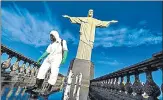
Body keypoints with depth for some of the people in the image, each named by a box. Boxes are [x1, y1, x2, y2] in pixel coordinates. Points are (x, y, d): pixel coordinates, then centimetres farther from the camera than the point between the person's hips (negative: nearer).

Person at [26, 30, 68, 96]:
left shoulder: (62, 42, 5)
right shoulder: (51, 44, 24)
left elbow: (65, 51, -7)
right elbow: (47, 52, 23)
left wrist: (64, 58, -21)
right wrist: (41, 58, 14)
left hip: (56, 59, -6)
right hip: (49, 58, 7)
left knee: (53, 74, -12)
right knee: (42, 70, 2)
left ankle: (48, 89, 0)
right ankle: (38, 85, 16)